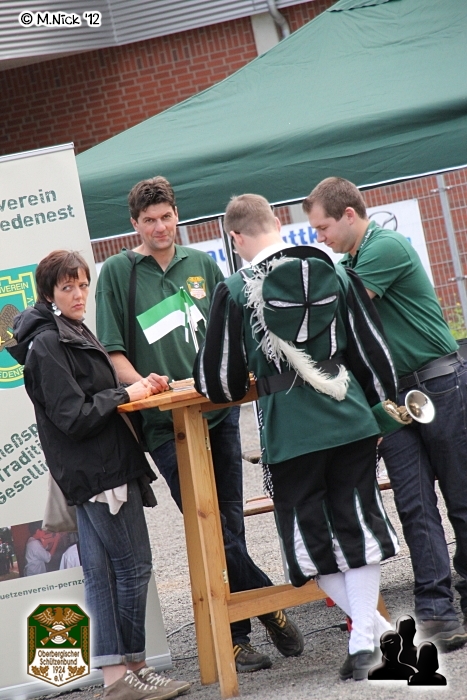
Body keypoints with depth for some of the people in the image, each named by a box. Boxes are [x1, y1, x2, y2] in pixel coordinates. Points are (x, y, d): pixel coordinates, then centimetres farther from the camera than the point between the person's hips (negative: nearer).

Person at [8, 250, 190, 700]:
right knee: (133, 567, -5)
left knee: (101, 574, 9)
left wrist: (135, 387, 7)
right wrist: (125, 394, -11)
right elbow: (73, 416, -18)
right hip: (97, 471, -9)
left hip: (91, 472, 9)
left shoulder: (73, 334, 17)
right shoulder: (47, 345, -13)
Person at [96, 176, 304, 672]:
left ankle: (236, 636, 13)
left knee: (230, 525, 6)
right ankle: (273, 603, 6)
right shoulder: (118, 271, 2)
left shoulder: (202, 264, 13)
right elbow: (111, 350, -2)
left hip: (219, 407, 4)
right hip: (165, 421, -3)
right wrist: (141, 383, -18)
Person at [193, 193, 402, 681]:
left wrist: (213, 386, 23)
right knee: (357, 524, 11)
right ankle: (363, 639, 9)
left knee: (309, 533, 11)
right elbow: (369, 349, 8)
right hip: (351, 421, 3)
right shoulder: (331, 274, 2)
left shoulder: (234, 291, -7)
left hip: (288, 434, -3)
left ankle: (371, 625, 10)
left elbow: (219, 379, -1)